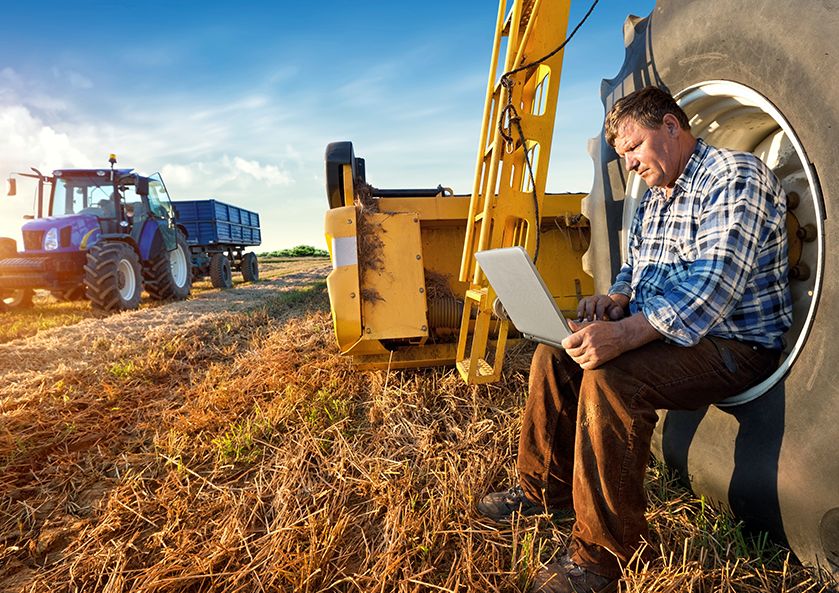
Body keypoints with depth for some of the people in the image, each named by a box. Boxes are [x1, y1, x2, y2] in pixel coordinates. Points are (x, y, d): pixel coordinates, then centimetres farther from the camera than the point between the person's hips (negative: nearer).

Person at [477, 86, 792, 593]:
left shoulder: (735, 176, -14)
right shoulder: (654, 198, 15)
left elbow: (715, 283, -28)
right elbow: (636, 267, 21)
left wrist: (625, 334, -39)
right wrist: (617, 298, -4)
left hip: (734, 344, -9)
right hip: (657, 330, 9)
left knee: (608, 378, -32)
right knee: (555, 354, 0)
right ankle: (545, 489, 13)